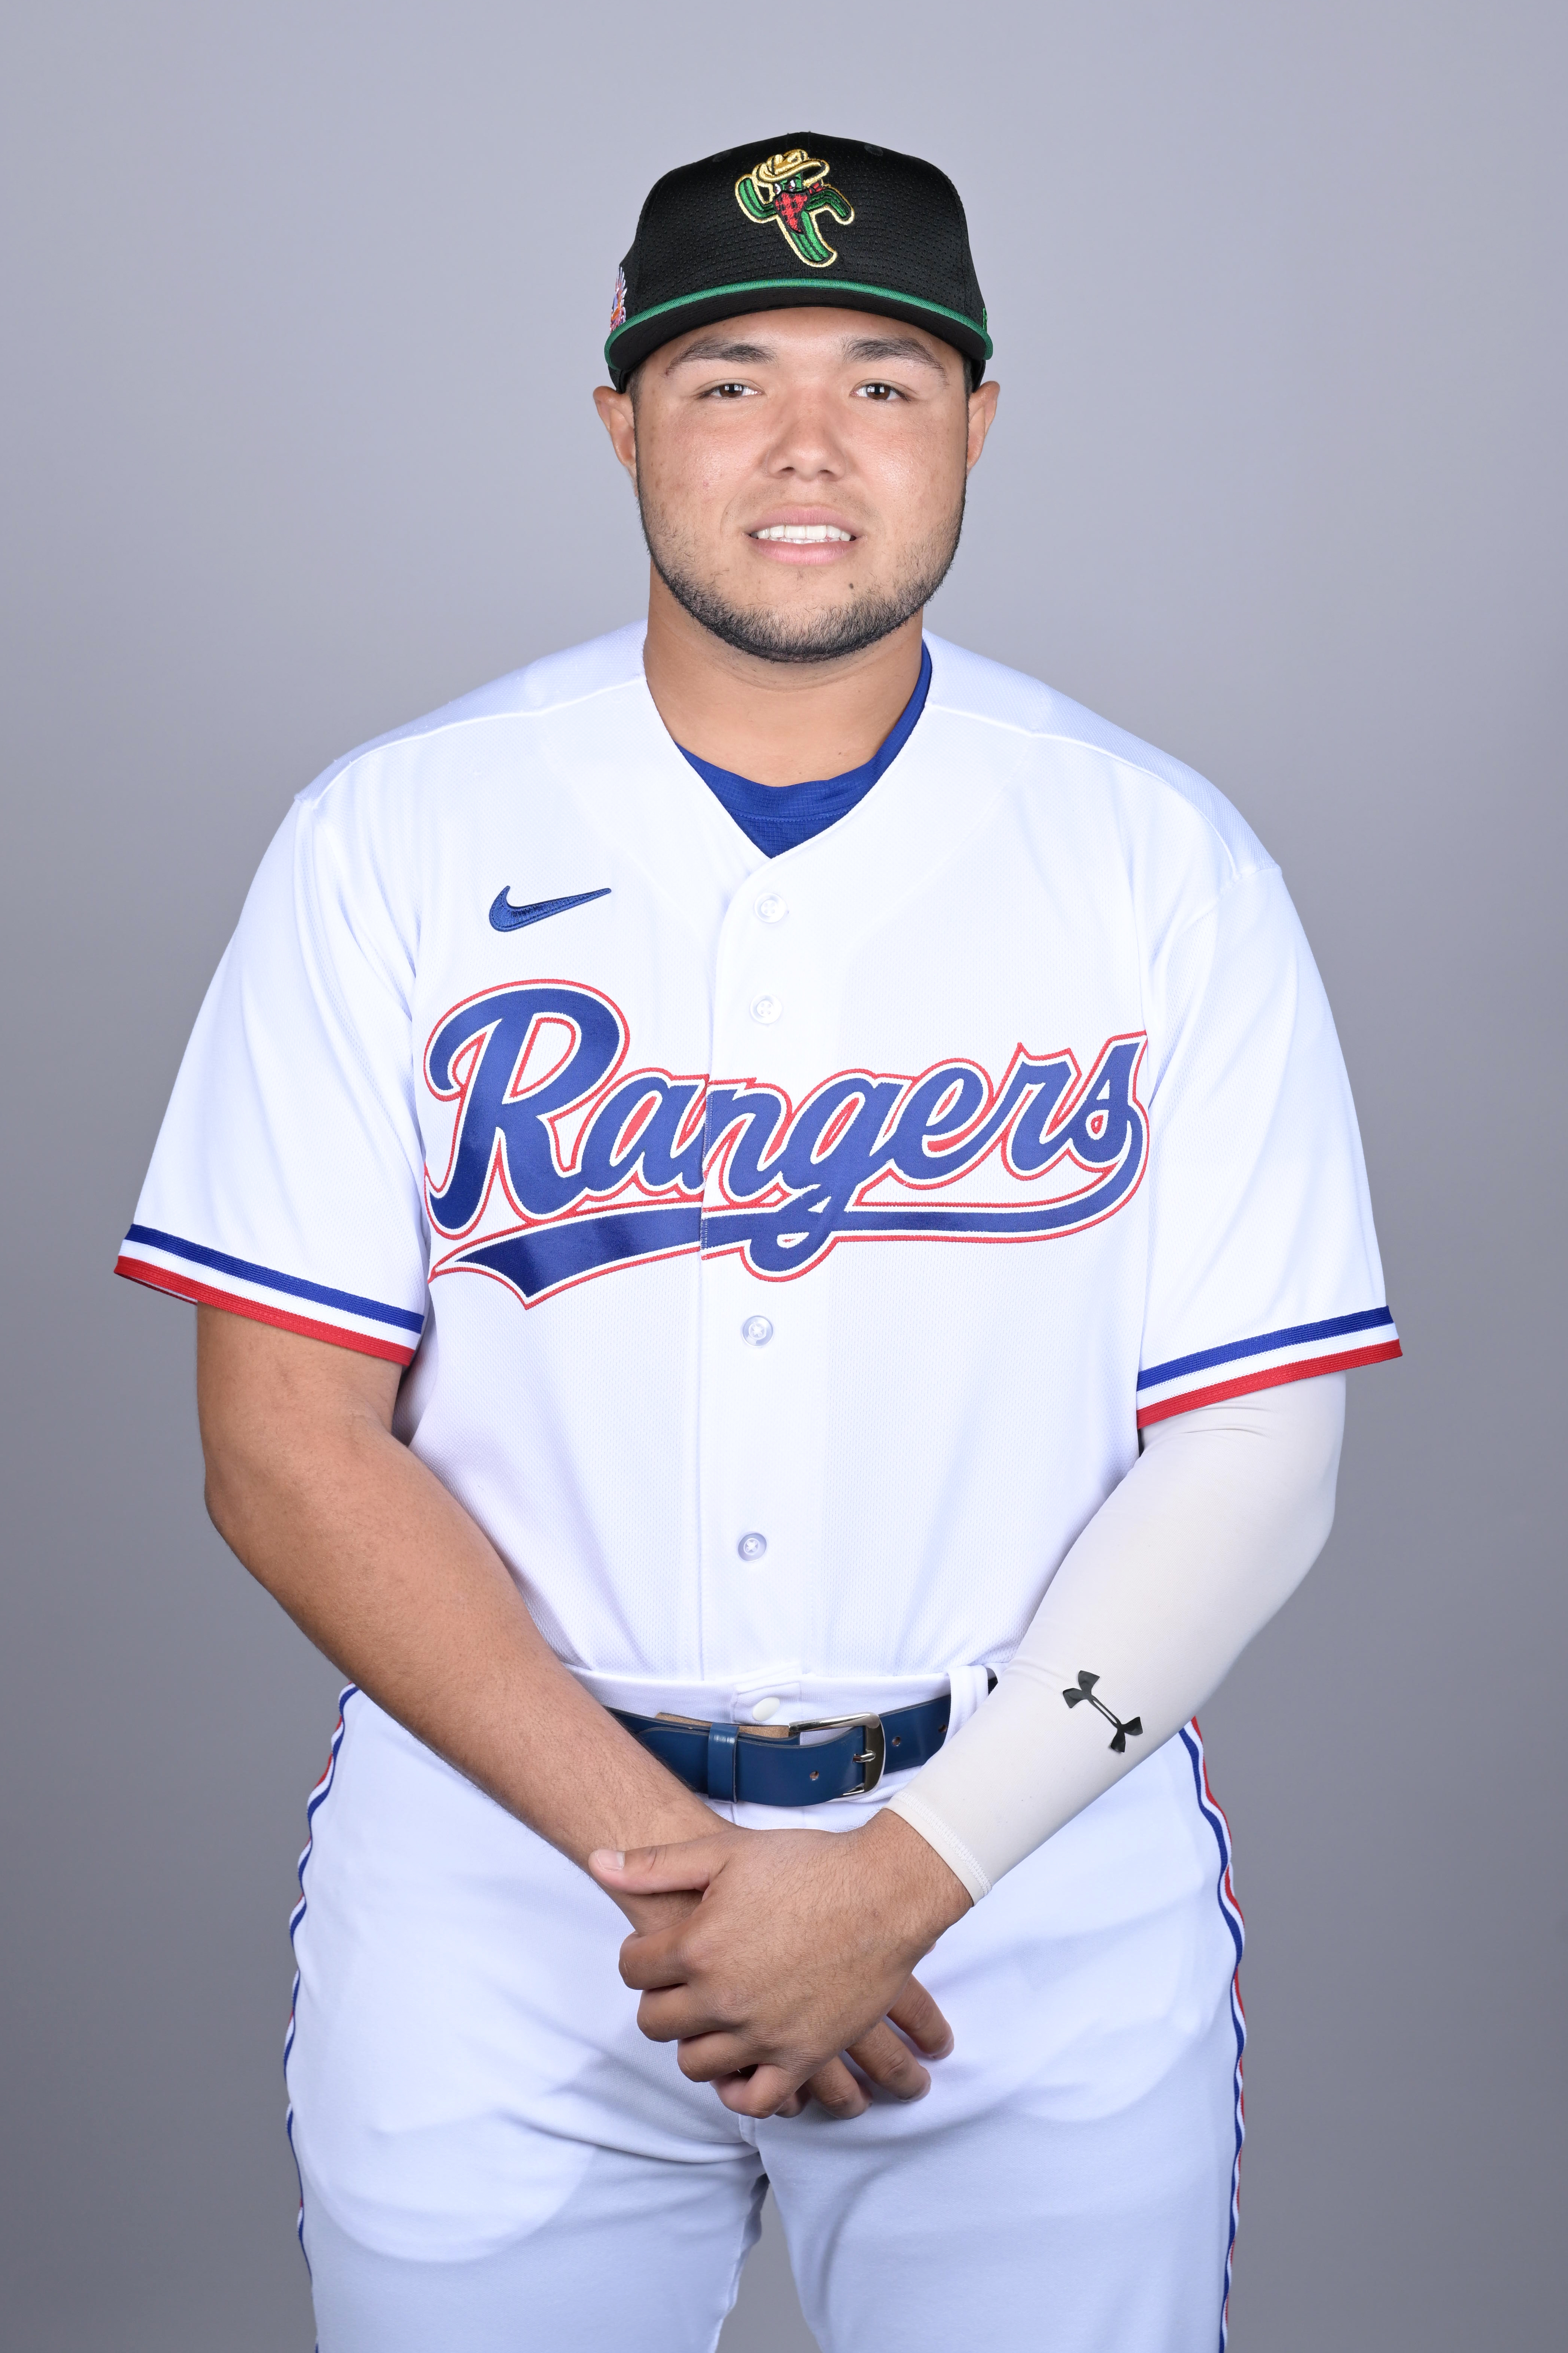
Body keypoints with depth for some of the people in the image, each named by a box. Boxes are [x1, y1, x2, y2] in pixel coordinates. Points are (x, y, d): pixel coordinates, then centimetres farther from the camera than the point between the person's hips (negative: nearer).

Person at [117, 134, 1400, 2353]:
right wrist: (653, 1851, -15)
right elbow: (291, 1445, -6)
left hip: (1051, 1923, 0)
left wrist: (905, 1876, -15)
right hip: (499, 1883, 0)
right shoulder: (393, 842, -3)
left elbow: (1248, 1451, -5)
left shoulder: (1167, 865, -2)